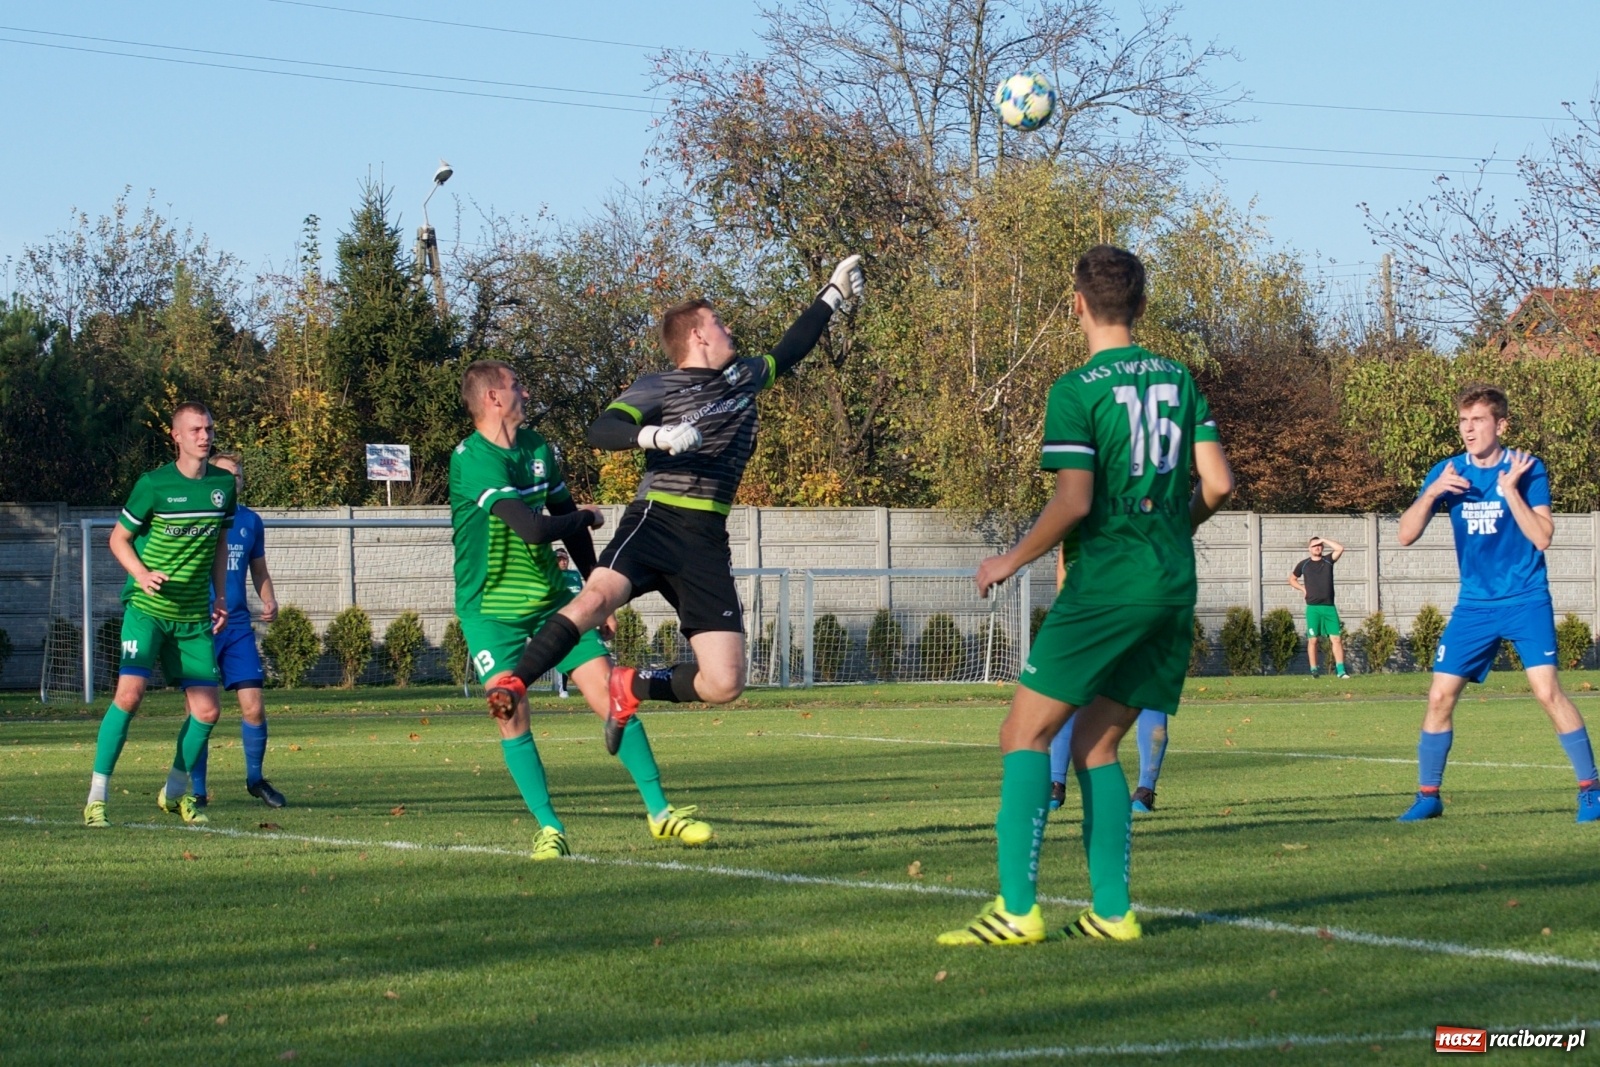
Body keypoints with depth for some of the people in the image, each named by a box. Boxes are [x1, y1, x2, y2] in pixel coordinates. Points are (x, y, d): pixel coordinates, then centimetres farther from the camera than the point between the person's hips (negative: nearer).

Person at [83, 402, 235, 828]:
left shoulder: (223, 484, 5)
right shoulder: (153, 485, -9)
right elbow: (119, 538, 0)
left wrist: (220, 597, 12)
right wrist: (142, 575, -17)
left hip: (194, 617, 5)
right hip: (147, 609, -5)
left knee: (206, 710, 1)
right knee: (130, 692, -20)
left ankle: (175, 791, 24)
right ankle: (97, 796, -12)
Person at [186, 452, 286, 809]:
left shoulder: (250, 521, 11)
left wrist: (269, 600, 4)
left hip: (238, 624, 3)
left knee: (253, 706, -3)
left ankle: (255, 778, 16)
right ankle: (197, 790, 7)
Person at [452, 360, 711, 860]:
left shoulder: (539, 449, 4)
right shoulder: (472, 460, -19)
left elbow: (568, 522, 16)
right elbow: (532, 527, -28)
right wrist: (587, 516, -10)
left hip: (550, 597, 5)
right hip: (490, 607, -5)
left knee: (610, 696, -3)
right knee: (511, 715, -13)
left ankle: (659, 811, 3)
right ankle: (550, 829, -1)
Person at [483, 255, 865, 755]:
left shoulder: (745, 377, 21)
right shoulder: (657, 388, 2)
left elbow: (789, 349, 40)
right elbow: (601, 431, -13)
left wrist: (833, 294, 42)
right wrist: (656, 436, -30)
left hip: (708, 542, 5)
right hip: (655, 522, -5)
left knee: (725, 683, -6)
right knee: (597, 596, -35)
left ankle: (633, 687, 16)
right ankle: (511, 682, -26)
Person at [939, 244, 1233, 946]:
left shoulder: (1076, 391, -8)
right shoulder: (1179, 380, 11)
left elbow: (1074, 502, -15)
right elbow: (1218, 484, 8)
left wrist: (1011, 561, -1)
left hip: (1104, 590, -7)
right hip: (1173, 589, 7)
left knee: (1025, 734, -2)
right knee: (1094, 744, 13)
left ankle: (1017, 908, -12)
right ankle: (1112, 911, 5)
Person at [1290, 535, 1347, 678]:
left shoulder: (1328, 560, 9)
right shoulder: (1303, 564, 9)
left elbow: (1340, 548, -5)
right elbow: (1292, 579, 21)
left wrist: (1324, 540, 0)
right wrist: (1302, 589, 5)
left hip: (1329, 607, 1)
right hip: (1313, 608, -1)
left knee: (1337, 638, -6)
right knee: (1313, 639, -3)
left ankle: (1340, 670, -7)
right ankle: (1314, 670, 2)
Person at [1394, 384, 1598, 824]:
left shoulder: (1527, 469, -6)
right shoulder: (1448, 472, 2)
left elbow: (1542, 537, -13)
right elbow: (1406, 535, -2)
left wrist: (1511, 490, -21)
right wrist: (1431, 494, -18)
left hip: (1526, 601, -3)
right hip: (1474, 604, 3)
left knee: (1546, 689, -18)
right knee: (1440, 696, -3)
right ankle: (1427, 795, 11)